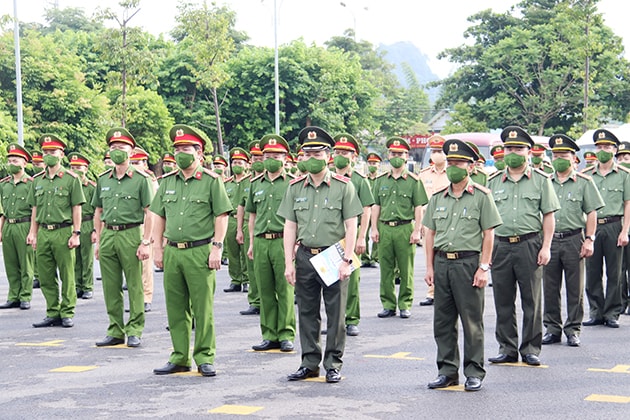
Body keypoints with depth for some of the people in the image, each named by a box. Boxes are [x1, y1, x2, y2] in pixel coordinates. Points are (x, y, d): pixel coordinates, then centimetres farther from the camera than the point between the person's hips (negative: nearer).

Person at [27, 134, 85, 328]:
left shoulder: (71, 179, -2)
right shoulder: (37, 180, 12)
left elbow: (76, 208, -3)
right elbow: (35, 209, 16)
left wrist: (76, 234, -8)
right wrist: (33, 233, 9)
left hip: (63, 232, -5)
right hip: (43, 233, 5)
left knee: (67, 276, 1)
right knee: (46, 277, 7)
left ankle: (67, 314, 9)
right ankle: (53, 314, 15)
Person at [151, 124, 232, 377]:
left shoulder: (211, 181, -1)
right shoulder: (167, 182, 13)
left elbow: (221, 216, -3)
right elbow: (159, 216, 17)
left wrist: (216, 248, -10)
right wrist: (158, 248, 10)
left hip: (200, 252, -5)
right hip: (172, 252, 5)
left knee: (203, 308, -1)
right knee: (176, 308, 9)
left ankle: (205, 358, 7)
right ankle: (180, 358, 17)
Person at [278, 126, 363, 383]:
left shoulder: (343, 186, -2)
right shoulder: (295, 188, 8)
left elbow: (351, 226, -4)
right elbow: (290, 226, 8)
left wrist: (346, 260, -11)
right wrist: (289, 263, 2)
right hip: (305, 257, 3)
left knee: (335, 313, 2)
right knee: (307, 313, 9)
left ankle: (333, 364, 11)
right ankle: (310, 363, 18)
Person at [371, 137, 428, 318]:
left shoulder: (413, 181, 2)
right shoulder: (380, 180, 12)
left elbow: (419, 208, 0)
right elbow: (376, 206, 14)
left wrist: (417, 231, -7)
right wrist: (374, 228, 5)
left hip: (405, 228, -3)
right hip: (384, 228, 3)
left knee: (406, 271, 2)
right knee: (386, 270, 5)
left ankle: (405, 305, 10)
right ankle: (388, 305, 13)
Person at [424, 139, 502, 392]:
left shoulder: (481, 196, -1)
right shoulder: (438, 197, 12)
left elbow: (488, 234, -3)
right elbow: (430, 233, 14)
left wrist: (484, 267, -10)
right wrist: (429, 267, 8)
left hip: (468, 262, -5)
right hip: (441, 262, 5)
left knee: (472, 321, 0)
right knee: (443, 321, 8)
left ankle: (474, 372, 9)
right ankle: (447, 371, 17)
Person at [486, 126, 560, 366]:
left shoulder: (540, 180, 4)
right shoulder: (493, 182, 11)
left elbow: (549, 216, 2)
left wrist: (546, 247, -7)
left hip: (529, 245, -3)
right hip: (500, 246, 3)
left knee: (531, 301, 2)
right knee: (503, 302, 6)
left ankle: (531, 348, 11)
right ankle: (507, 348, 15)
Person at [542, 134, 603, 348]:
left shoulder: (584, 182, 3)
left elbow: (591, 213, 1)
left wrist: (589, 240, -7)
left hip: (573, 240, -2)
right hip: (549, 240, 2)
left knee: (575, 288, 2)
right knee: (550, 288, 5)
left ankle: (573, 329, 10)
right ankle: (552, 328, 14)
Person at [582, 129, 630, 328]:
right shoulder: (586, 175, 9)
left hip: (613, 226, -2)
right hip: (591, 227, 2)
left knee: (614, 273, 2)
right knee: (592, 273, 4)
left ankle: (612, 314, 8)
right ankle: (596, 313, 12)